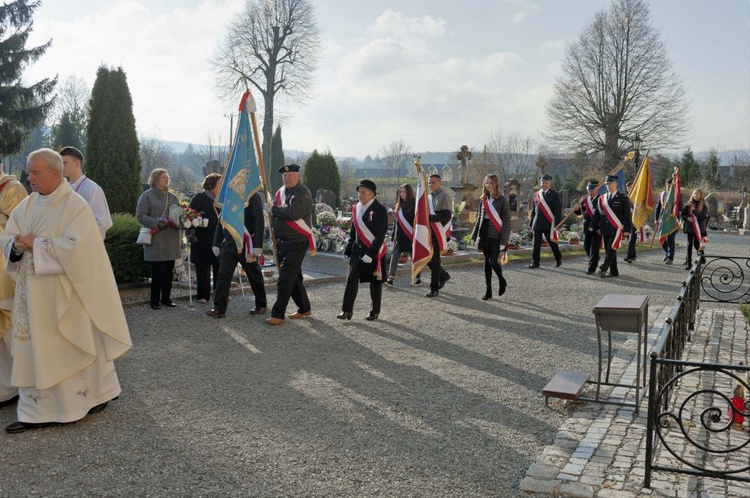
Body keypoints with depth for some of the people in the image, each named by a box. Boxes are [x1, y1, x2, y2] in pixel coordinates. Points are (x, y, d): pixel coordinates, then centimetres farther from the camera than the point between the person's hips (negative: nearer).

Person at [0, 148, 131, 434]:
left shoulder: (75, 205, -12)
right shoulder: (26, 206, 9)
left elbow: (75, 246, -22)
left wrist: (36, 245, -17)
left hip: (64, 295, -6)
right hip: (33, 295, 7)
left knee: (75, 347, 4)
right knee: (34, 349, 9)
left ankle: (97, 394, 21)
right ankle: (36, 411, 18)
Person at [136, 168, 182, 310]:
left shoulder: (173, 197, 16)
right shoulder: (147, 196, -1)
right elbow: (141, 215, -8)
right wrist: (158, 223, -20)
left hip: (171, 241, 5)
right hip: (156, 240, -5)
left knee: (169, 270, 8)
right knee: (158, 271, -4)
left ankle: (166, 298, 19)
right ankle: (155, 300, 6)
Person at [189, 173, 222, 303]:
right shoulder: (199, 198, -4)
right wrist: (192, 234, -14)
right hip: (202, 241, -4)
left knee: (219, 268, 7)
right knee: (203, 269, 2)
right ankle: (203, 295, 10)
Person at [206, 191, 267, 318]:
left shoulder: (253, 196, -8)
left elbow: (259, 221, -14)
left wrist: (257, 246, -20)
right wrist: (217, 243, 12)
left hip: (246, 245, -5)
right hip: (228, 244, 5)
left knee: (254, 276, 9)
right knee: (223, 275, -4)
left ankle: (261, 305, 26)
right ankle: (219, 309, -1)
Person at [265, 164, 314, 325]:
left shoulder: (303, 193, -11)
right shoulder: (280, 192, 13)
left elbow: (293, 213, -25)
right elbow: (275, 214, 21)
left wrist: (273, 209, -14)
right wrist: (275, 235, 11)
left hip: (297, 243, -8)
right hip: (282, 242, 8)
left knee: (285, 279, -11)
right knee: (293, 277, 16)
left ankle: (278, 315, -8)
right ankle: (304, 309, 30)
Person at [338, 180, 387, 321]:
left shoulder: (379, 210, -11)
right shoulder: (356, 208, 9)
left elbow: (380, 235, -15)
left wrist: (370, 253, -20)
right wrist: (348, 250, 11)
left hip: (374, 252, -5)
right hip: (357, 251, 5)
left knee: (375, 282, 6)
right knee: (351, 279, -1)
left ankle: (375, 311, 18)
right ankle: (347, 310, 2)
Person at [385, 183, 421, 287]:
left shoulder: (414, 204, -6)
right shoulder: (399, 205, 13)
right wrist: (393, 234, 14)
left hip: (410, 235, -6)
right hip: (400, 236, 6)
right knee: (394, 256, -5)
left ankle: (418, 278, 16)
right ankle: (391, 278, -8)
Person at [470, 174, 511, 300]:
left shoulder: (502, 200, -6)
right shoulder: (483, 199, 10)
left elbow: (507, 221, -8)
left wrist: (503, 240, -14)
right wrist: (476, 236, 10)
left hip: (496, 235, -5)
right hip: (485, 234, 5)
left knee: (493, 261, -9)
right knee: (487, 262, 7)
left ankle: (502, 280, 21)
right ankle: (488, 291, 12)